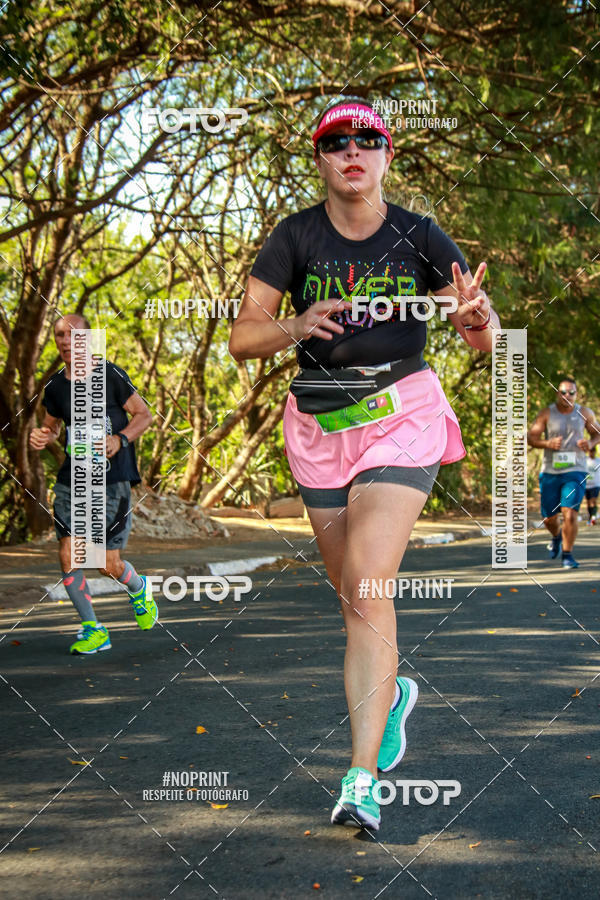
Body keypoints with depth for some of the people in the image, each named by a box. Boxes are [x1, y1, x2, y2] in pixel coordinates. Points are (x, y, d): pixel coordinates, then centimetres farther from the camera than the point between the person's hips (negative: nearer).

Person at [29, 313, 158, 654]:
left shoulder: (110, 375, -6)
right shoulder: (55, 386, 8)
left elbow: (144, 415, 0)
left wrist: (121, 439, -17)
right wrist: (43, 436, 0)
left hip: (112, 479, -4)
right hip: (72, 478, 4)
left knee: (109, 564, -3)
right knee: (68, 555, -6)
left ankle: (139, 590, 33)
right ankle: (93, 630, 9)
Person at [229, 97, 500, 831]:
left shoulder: (420, 237, -4)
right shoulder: (296, 237, -2)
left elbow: (484, 339, -4)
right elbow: (242, 337, -6)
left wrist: (474, 317, -27)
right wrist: (295, 327, -26)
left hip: (401, 416, -2)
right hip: (319, 423, 3)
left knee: (367, 589, -16)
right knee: (351, 591, 13)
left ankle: (361, 780, -14)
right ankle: (390, 692, 44)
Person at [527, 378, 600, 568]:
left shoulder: (584, 413, 3)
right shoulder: (546, 413, -1)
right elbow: (531, 437, -4)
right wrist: (548, 443, -23)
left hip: (575, 471, -1)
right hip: (550, 472, 1)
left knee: (570, 513, -17)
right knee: (549, 518, 9)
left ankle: (567, 555, -1)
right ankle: (556, 537, 45)